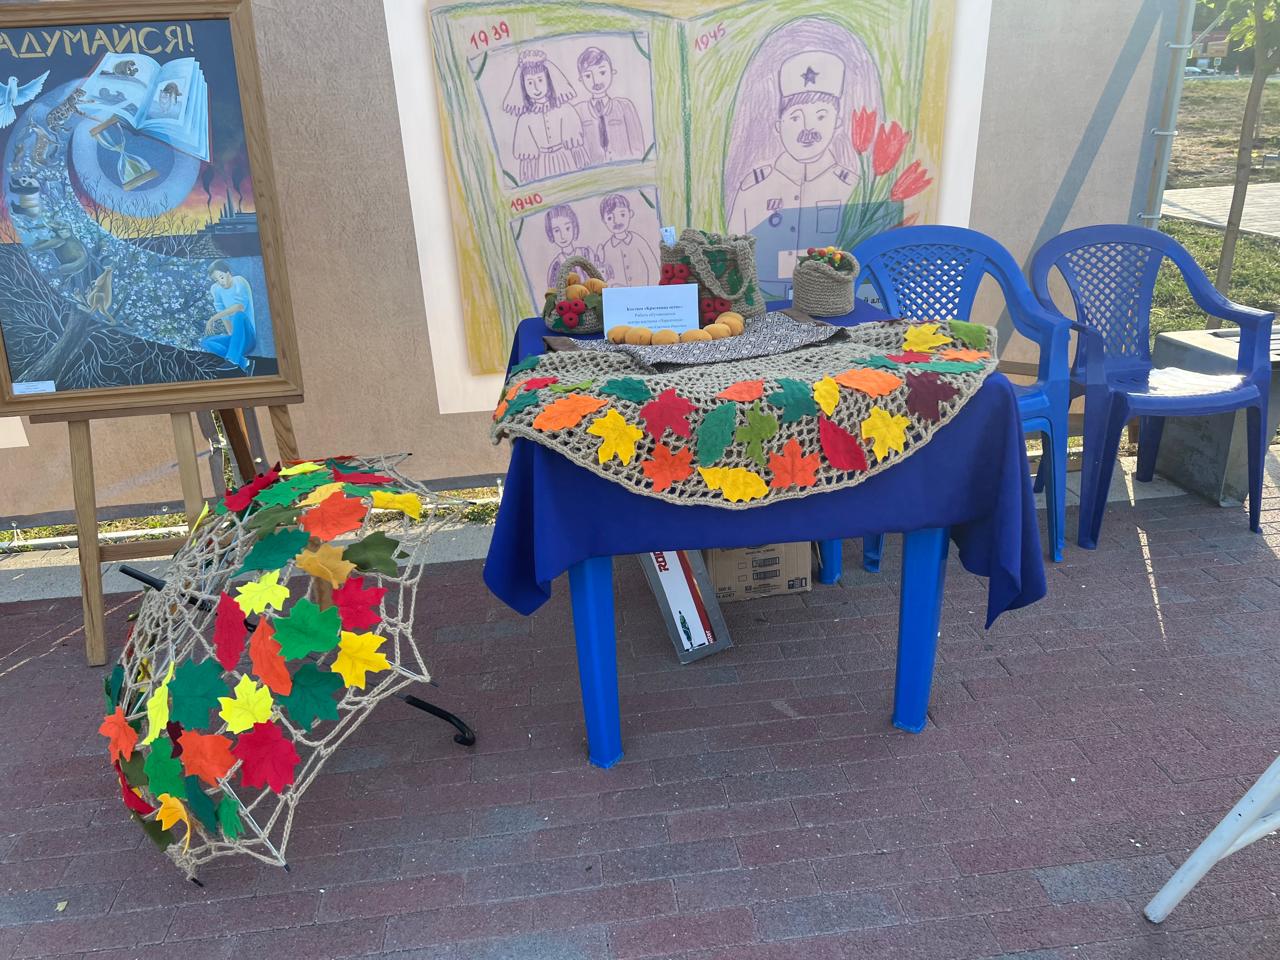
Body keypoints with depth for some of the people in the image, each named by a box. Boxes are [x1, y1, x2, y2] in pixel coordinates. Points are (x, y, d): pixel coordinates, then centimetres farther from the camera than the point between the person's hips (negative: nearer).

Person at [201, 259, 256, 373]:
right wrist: (231, 334, -10)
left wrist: (213, 318, -27)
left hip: (248, 337, -7)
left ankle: (233, 360, -36)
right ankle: (242, 362, -24)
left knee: (239, 314, -32)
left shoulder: (239, 282, -10)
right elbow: (223, 314, 4)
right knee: (205, 342, -9)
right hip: (236, 337, 7)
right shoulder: (216, 289, 6)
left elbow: (239, 306, -27)